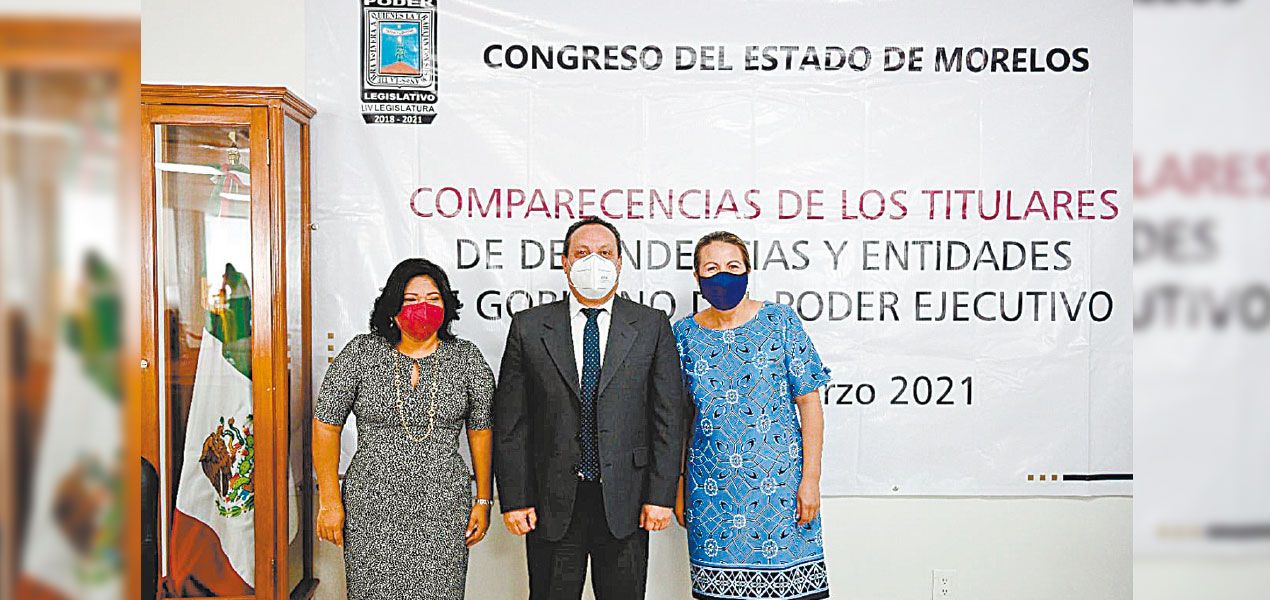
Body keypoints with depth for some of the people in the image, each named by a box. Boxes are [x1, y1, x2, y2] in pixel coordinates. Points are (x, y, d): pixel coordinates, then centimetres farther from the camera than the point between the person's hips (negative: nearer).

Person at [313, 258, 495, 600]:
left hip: (443, 509, 1)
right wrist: (329, 501, -3)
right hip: (372, 508, 0)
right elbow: (326, 425, 1)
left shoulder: (466, 358, 1)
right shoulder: (361, 353, -2)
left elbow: (480, 432, 7)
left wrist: (483, 501, 6)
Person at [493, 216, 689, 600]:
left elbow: (669, 417, 1)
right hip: (552, 505, 0)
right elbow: (510, 422, 2)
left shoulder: (652, 326, 3)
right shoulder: (529, 327, 4)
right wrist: (514, 499, -3)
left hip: (625, 504, 0)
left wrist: (661, 496, -5)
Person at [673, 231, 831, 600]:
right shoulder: (685, 333, 3)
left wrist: (811, 478, -8)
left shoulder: (780, 321, -2)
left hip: (778, 483, -2)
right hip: (710, 489, 2)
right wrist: (678, 488, 5)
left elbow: (809, 402, -3)